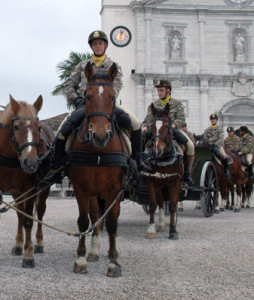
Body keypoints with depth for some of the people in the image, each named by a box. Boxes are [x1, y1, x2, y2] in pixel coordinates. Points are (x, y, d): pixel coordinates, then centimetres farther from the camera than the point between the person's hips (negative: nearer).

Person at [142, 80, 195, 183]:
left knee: (190, 145, -26)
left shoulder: (177, 103, 7)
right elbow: (148, 119, 3)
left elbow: (181, 118, -6)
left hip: (174, 129, -2)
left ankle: (187, 172, -11)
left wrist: (173, 125, -26)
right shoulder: (153, 105, 12)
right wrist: (145, 126, -20)